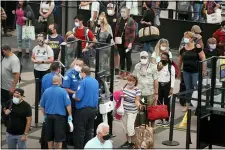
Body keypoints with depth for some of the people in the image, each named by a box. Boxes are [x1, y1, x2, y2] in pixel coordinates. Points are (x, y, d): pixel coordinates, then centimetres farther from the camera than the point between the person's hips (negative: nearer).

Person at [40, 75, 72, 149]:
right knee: (59, 138, 4)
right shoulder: (63, 91, -10)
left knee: (49, 137, 15)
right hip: (60, 116, -4)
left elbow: (42, 105, 7)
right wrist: (70, 116, -5)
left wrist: (44, 115, 19)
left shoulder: (46, 91, 1)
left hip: (49, 116, 4)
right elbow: (68, 105, -13)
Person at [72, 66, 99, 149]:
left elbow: (78, 98, -18)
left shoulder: (83, 82, -15)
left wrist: (73, 96, 3)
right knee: (89, 131, 15)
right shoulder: (96, 82, 7)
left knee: (80, 131, 1)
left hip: (83, 110, -7)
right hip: (93, 109, 7)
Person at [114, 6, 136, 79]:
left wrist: (130, 43, -16)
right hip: (120, 42, 5)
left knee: (128, 57, 3)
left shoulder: (131, 21, -9)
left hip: (127, 43, -5)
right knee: (122, 57, 12)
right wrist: (115, 40, 9)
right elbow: (116, 31, 13)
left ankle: (128, 73, 10)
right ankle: (122, 72, 21)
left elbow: (133, 33, -12)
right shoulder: (119, 20, 9)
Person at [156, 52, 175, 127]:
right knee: (159, 103, 8)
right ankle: (160, 119, 18)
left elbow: (172, 78, -7)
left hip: (167, 86, -4)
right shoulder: (158, 65, 7)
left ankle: (167, 120, 9)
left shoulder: (171, 67, -6)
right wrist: (158, 69, -14)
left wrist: (171, 88, -11)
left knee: (166, 103, 1)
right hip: (159, 85, 4)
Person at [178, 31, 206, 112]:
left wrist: (204, 70, -14)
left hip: (196, 72, -5)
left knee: (196, 88, -2)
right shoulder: (183, 49, 3)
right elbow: (180, 60, 14)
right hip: (186, 72, 5)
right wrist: (179, 71, 19)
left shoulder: (197, 48, -12)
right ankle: (187, 105, 23)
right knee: (188, 88, 13)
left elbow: (203, 58, -12)